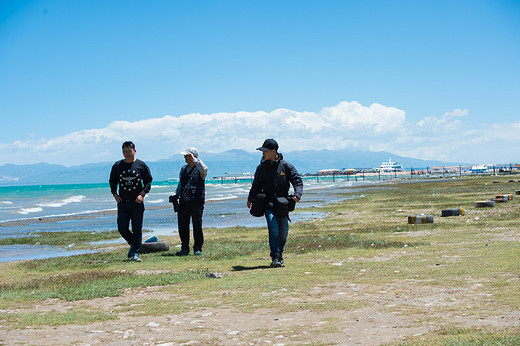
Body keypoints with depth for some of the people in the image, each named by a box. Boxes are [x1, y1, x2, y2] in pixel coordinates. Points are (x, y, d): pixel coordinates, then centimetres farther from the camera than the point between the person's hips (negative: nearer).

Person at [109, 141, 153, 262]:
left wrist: (142, 194, -9)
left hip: (137, 203, -2)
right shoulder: (117, 166, 6)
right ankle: (133, 244, 26)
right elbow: (112, 181, 17)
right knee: (122, 229, 0)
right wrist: (114, 194, 2)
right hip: (122, 203, 2)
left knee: (137, 229, -1)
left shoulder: (141, 165, 0)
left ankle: (136, 253, 5)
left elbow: (148, 181, 5)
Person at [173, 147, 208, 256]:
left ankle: (197, 248, 8)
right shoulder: (183, 169, 16)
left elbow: (204, 169, -29)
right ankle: (185, 248, 14)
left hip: (196, 202, -6)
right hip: (183, 202, 6)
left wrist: (194, 159, -22)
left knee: (197, 226, -2)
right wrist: (176, 195, 12)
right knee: (182, 225, 5)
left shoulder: (200, 170, -3)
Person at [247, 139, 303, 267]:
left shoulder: (285, 166, 1)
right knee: (273, 230, -17)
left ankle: (279, 255, 23)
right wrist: (250, 199, 24)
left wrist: (297, 194, -17)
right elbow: (256, 185, 23)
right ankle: (275, 257, -17)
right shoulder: (261, 168, 9)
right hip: (268, 204, 0)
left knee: (283, 232, 3)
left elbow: (297, 180, -1)